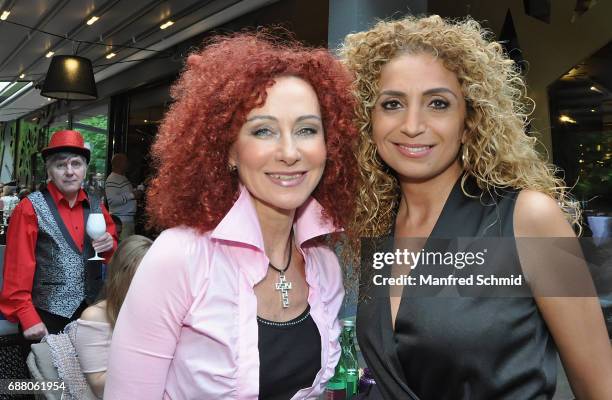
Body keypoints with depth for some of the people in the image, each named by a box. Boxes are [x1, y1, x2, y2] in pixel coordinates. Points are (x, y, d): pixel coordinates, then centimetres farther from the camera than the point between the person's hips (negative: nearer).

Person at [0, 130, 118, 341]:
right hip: (47, 316, -4)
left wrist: (110, 246, -8)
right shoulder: (30, 208, -9)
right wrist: (29, 319, -12)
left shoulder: (96, 207, 4)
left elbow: (113, 257, 14)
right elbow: (18, 269, -9)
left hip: (90, 310, 4)